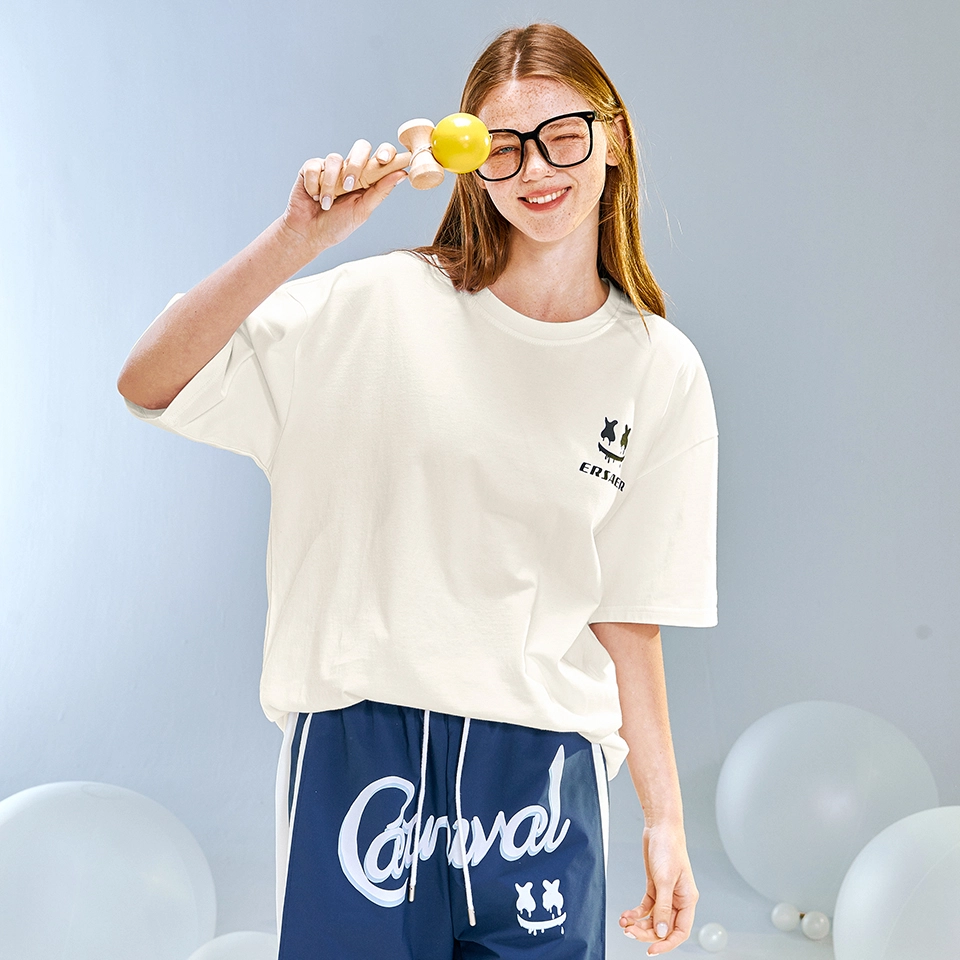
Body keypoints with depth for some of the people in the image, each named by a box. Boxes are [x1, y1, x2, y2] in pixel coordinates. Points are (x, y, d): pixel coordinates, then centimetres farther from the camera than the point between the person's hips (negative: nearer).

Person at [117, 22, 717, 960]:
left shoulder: (661, 373, 4)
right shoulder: (387, 306, -4)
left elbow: (626, 619, 6)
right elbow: (147, 385, -11)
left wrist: (664, 818, 5)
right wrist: (295, 239, -21)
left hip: (543, 766, 2)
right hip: (360, 743, -1)